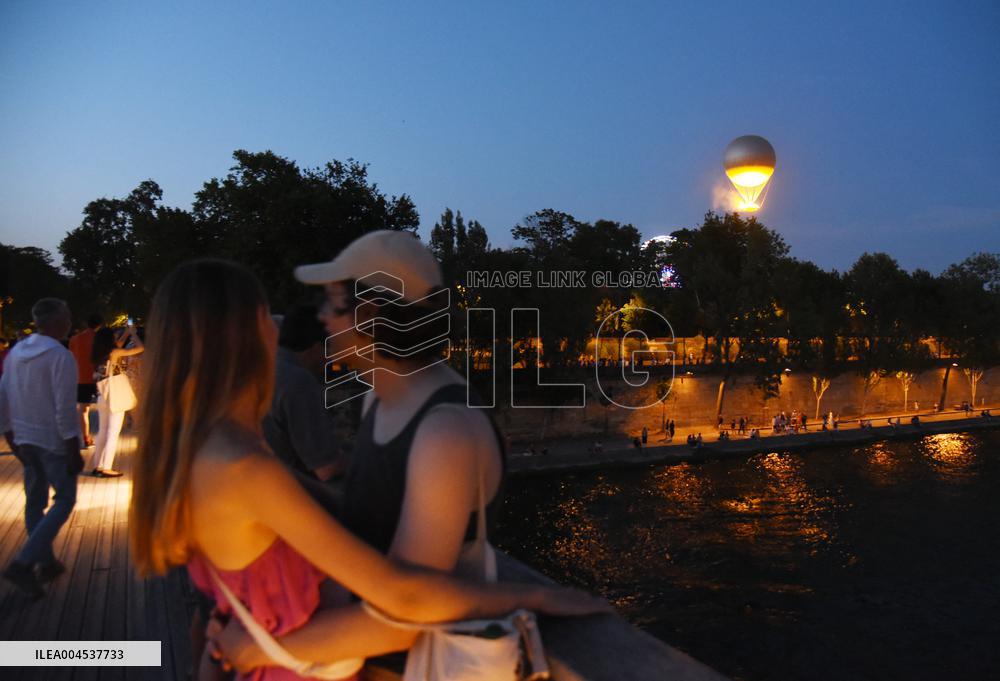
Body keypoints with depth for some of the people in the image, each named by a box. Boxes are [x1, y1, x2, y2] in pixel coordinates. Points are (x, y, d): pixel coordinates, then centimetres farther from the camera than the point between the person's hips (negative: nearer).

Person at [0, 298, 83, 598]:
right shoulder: (61, 356, -19)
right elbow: (65, 409, -22)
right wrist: (74, 452, -16)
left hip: (25, 439, 7)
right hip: (54, 441, -7)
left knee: (35, 501, 15)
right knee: (64, 501, 5)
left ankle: (46, 563, 25)